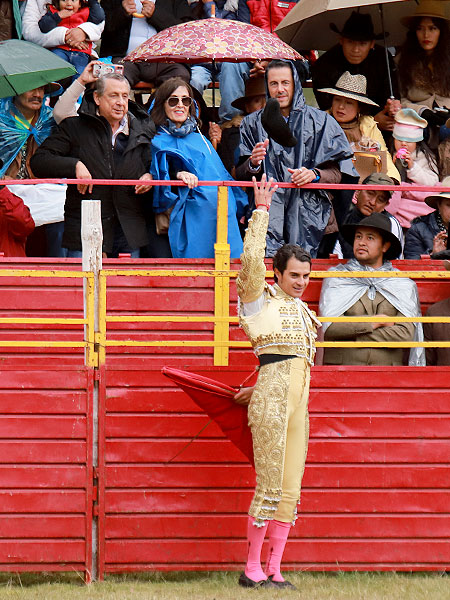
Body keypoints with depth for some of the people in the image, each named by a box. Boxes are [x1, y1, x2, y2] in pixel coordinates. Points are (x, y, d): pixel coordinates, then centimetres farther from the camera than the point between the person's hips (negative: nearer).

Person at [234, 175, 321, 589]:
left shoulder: (303, 311, 21)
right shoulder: (260, 299, 2)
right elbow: (252, 258, -14)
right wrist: (262, 209, -11)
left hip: (298, 399, 7)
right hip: (272, 399, -7)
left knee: (290, 488, 3)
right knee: (270, 485, -9)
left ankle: (274, 569, 6)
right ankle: (252, 567, -3)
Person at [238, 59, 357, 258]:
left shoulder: (320, 122, 8)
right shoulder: (253, 123, 14)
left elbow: (337, 174, 6)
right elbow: (239, 176, 10)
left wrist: (314, 174, -14)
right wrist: (253, 164, -10)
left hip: (305, 216, -1)